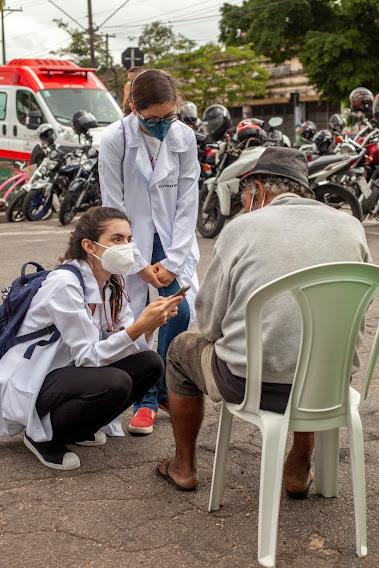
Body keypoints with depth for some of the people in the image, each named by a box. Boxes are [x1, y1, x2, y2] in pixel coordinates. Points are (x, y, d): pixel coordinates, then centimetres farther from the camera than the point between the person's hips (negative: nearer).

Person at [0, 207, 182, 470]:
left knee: (150, 364, -6)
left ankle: (79, 427, 10)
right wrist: (140, 326, -33)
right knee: (115, 383, -30)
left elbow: (130, 344, -2)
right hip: (28, 387, -8)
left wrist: (150, 324, -22)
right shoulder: (63, 283, -24)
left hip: (69, 371, 9)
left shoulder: (113, 283, 1)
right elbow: (87, 356, -24)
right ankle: (44, 436, -6)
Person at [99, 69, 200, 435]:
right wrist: (139, 263, -11)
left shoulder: (184, 137, -8)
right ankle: (145, 401, 9)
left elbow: (187, 202, -5)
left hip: (172, 240, 2)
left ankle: (168, 390, 13)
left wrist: (173, 261, -9)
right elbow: (114, 206, -11)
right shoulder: (115, 140, -14)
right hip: (132, 240, -2)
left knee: (180, 311, -8)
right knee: (135, 318, -6)